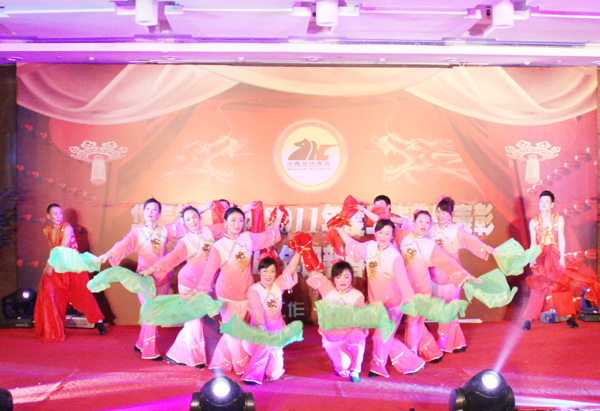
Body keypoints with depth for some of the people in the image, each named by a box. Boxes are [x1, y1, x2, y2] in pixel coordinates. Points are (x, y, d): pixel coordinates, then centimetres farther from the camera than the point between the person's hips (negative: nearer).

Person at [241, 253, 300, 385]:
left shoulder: (279, 285, -1)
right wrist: (259, 325, -43)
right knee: (266, 344, -37)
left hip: (277, 329, 3)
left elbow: (291, 269, -11)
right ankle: (252, 375, -21)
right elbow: (256, 309, -26)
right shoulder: (254, 289, -11)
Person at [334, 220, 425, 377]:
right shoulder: (370, 247, -2)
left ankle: (378, 366, 22)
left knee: (382, 334, -1)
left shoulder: (395, 256, -21)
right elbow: (353, 245, 18)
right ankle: (410, 362, 27)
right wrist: (339, 229, 22)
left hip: (392, 302, -6)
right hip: (376, 302, 7)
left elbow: (403, 280, -30)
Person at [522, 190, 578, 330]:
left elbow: (561, 239, -3)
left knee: (561, 286, 3)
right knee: (538, 287, -3)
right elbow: (533, 242, 2)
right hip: (540, 257, 0)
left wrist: (562, 257, -10)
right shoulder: (534, 222, 5)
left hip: (555, 256, 0)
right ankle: (528, 320, -2)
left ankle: (569, 317, 12)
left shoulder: (559, 219, 2)